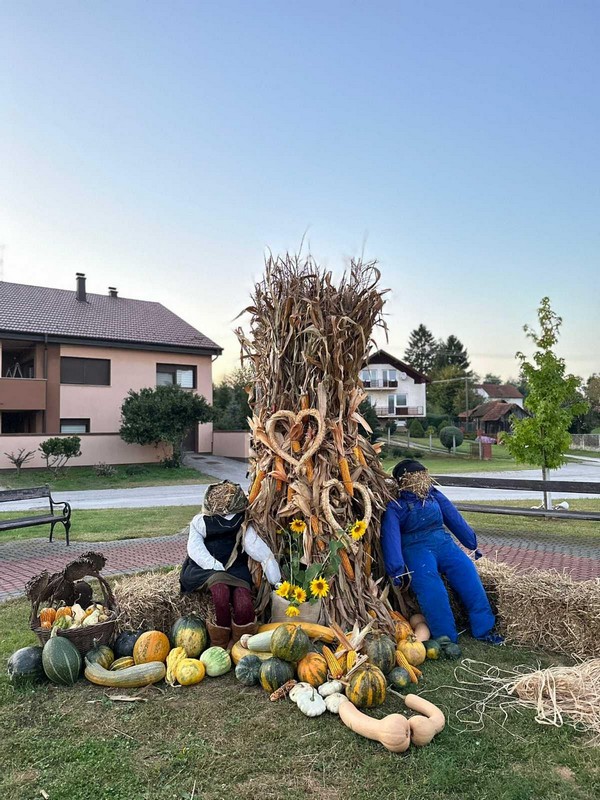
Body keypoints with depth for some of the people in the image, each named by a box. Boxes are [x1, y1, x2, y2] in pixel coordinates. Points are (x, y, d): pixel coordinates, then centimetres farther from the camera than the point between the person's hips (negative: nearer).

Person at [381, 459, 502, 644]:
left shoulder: (433, 494, 11)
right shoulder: (395, 505, -4)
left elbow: (454, 518, 17)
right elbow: (390, 536, -14)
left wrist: (472, 544, 22)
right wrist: (397, 569, -24)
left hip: (444, 543, 5)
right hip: (416, 550, -4)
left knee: (468, 575, -15)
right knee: (431, 589, -28)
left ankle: (483, 629, -6)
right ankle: (446, 638, -20)